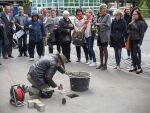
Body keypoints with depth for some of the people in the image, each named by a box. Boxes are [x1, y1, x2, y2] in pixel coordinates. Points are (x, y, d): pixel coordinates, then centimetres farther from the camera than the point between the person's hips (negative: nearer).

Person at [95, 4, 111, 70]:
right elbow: (95, 22, 5)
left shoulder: (107, 16, -5)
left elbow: (108, 25, -13)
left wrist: (99, 24, -14)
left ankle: (105, 65, 8)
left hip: (105, 35, -6)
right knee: (100, 49, 11)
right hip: (99, 34, 6)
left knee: (104, 49, 0)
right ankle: (101, 64, 22)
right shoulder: (99, 16, 11)